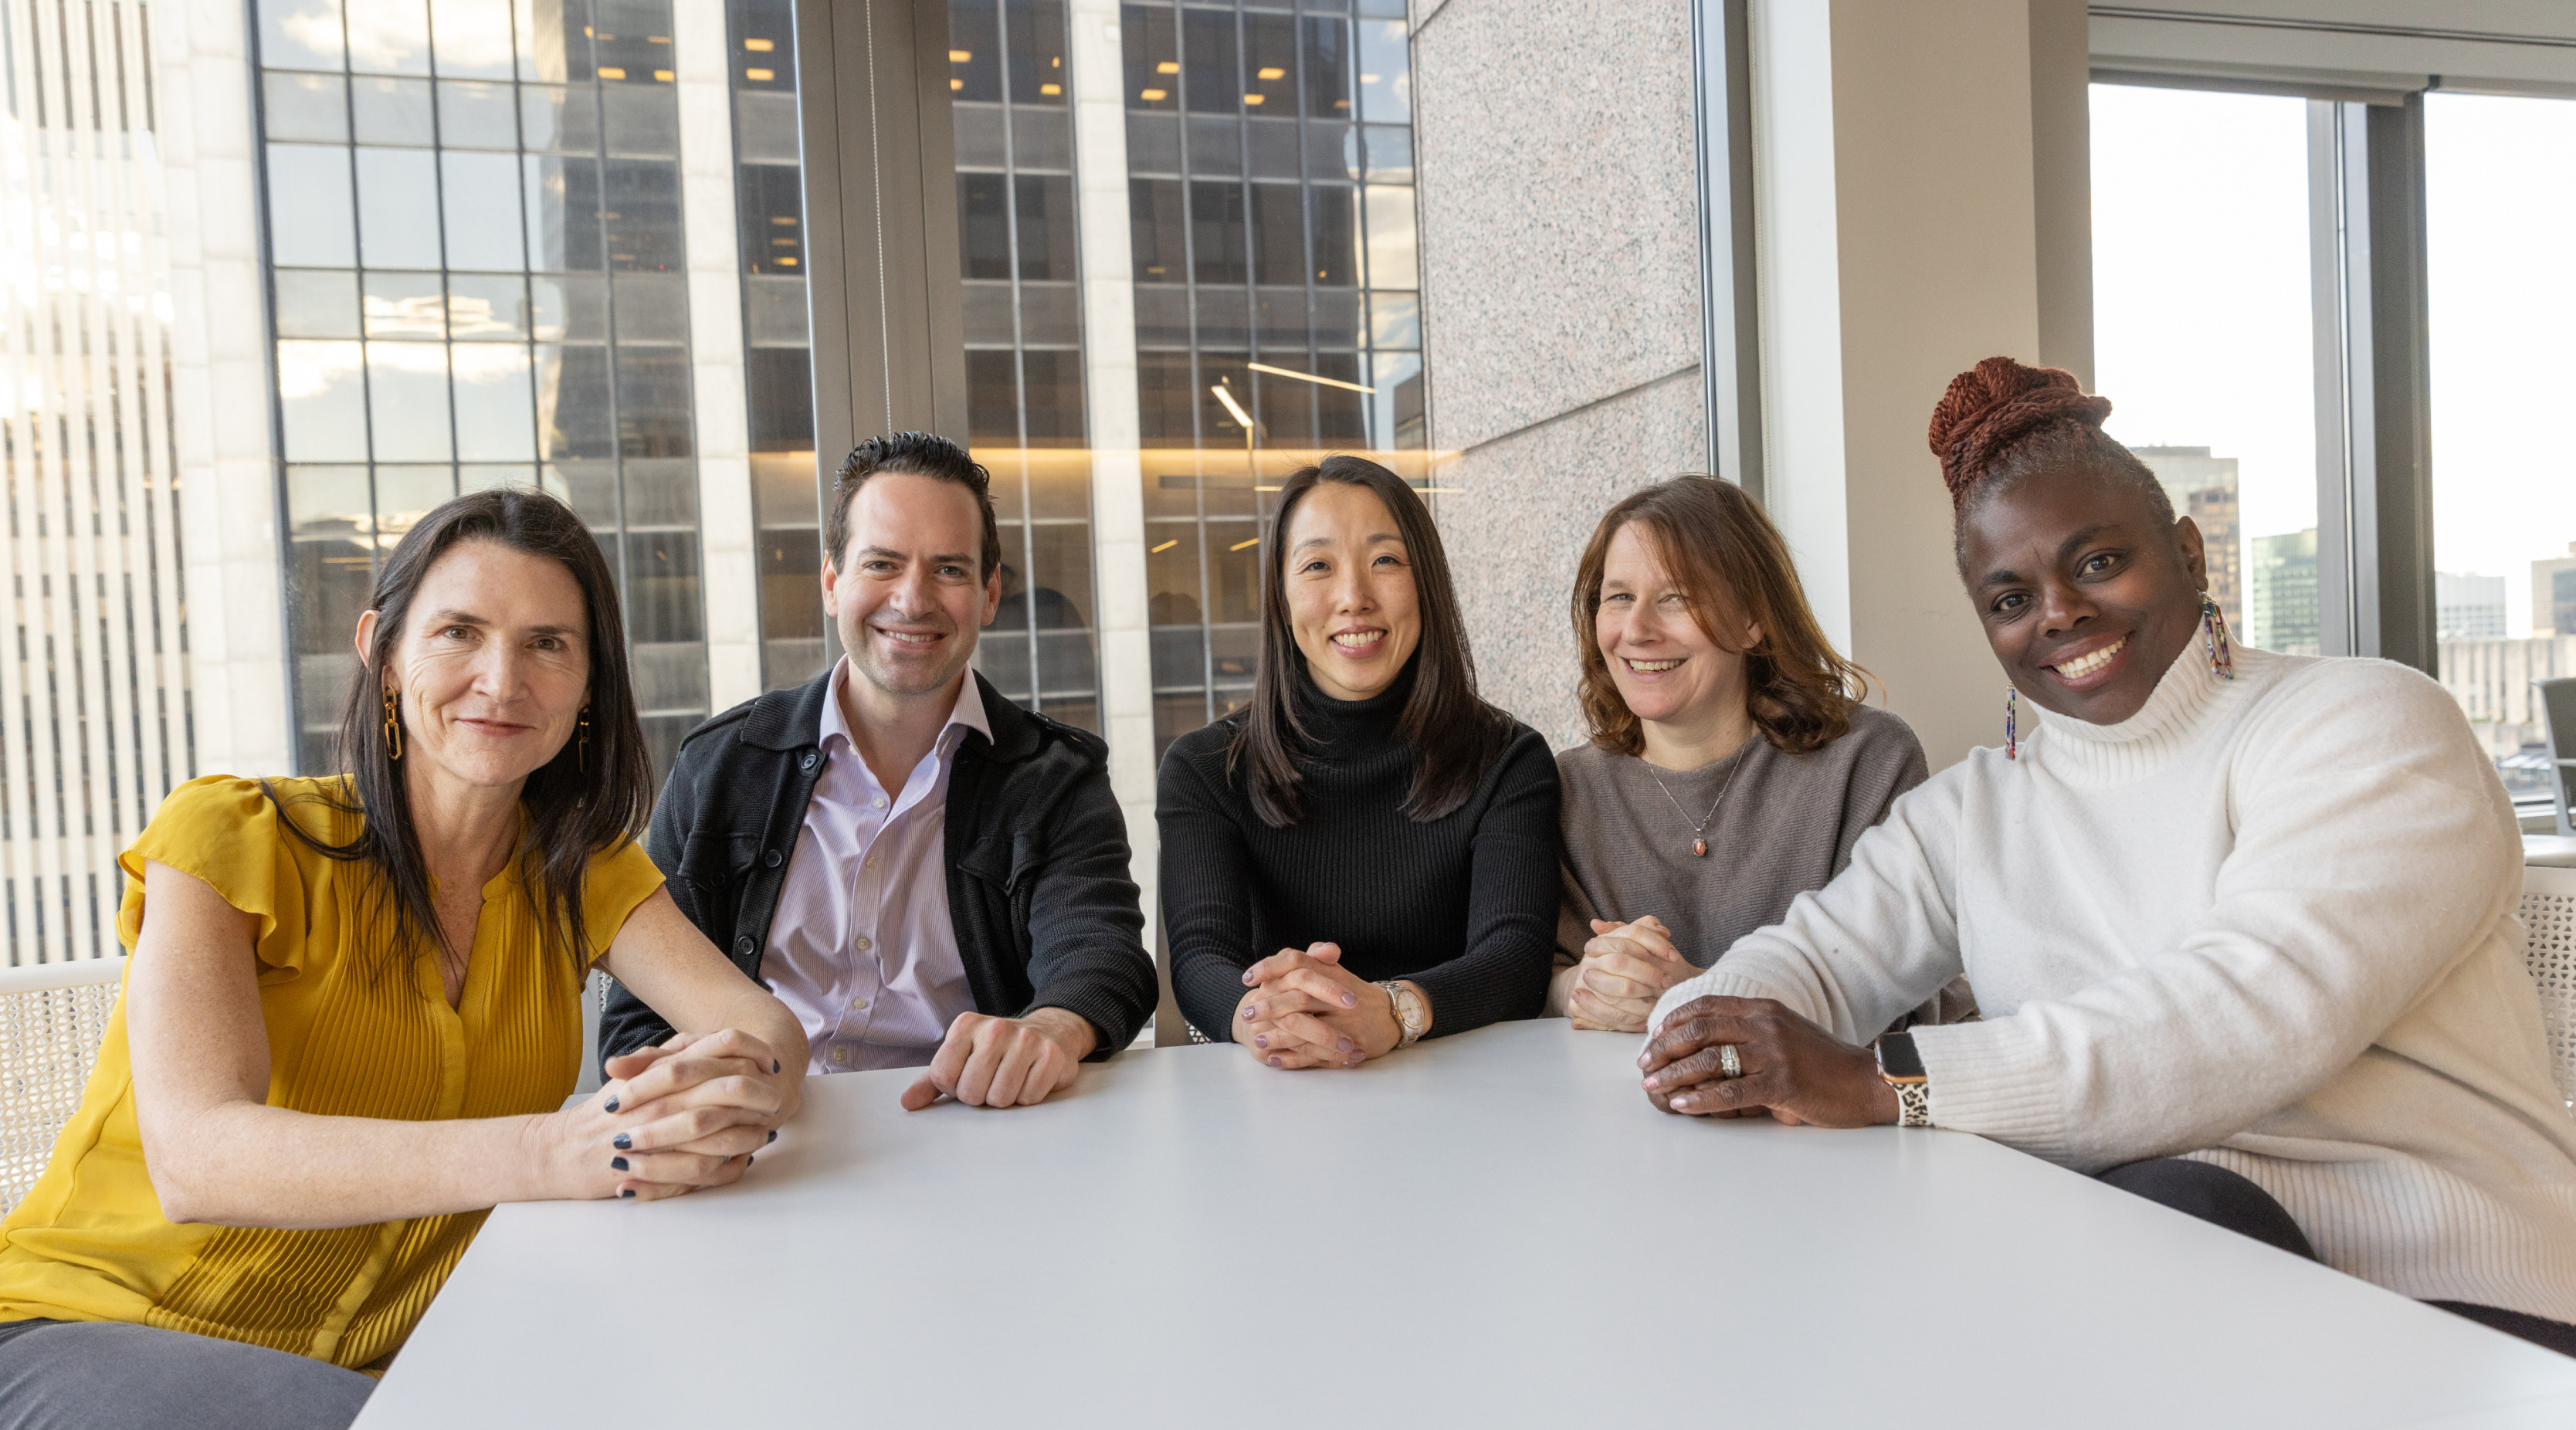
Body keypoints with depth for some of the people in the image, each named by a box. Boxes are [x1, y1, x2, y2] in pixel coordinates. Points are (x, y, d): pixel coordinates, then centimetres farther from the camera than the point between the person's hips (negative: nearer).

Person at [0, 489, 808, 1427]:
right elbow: (195, 1160, -26)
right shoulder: (230, 837, -11)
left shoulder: (577, 873, 4)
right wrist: (556, 1152, -42)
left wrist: (743, 1086, -35)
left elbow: (760, 1022, -9)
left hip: (388, 1354, 4)